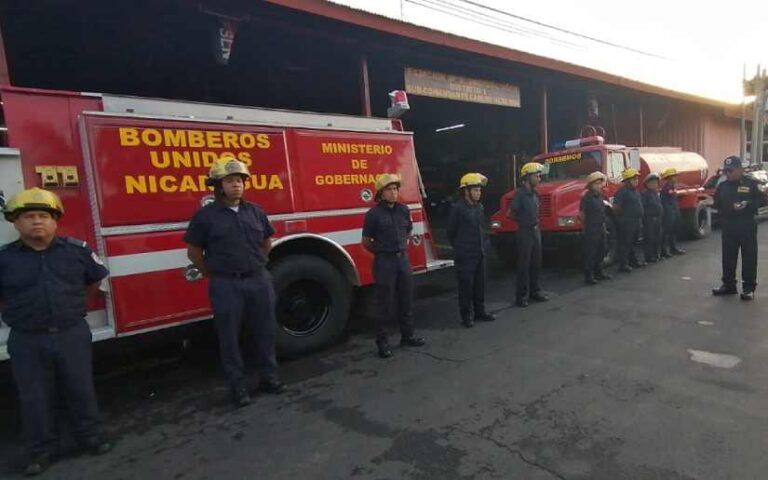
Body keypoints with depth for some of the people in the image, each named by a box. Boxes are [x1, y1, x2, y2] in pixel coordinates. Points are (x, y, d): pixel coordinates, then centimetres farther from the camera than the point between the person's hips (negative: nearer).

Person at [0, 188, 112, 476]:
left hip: (73, 333, 0)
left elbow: (95, 279, 12)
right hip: (27, 340, 0)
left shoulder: (77, 250, -5)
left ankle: (90, 437, 29)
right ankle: (42, 450, 30)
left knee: (80, 390, 12)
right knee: (35, 398, 12)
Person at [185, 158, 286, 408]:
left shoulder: (256, 211, 6)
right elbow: (194, 252, 1)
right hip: (226, 286, -3)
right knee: (229, 337, 7)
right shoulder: (205, 216, -6)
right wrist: (215, 275, 5)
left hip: (260, 280, 3)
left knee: (264, 332, 11)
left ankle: (268, 378, 27)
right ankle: (238, 386, 22)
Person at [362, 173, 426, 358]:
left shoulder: (404, 210, 5)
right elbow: (366, 242, -5)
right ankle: (382, 342, 12)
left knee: (406, 300, 14)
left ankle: (407, 336, 28)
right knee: (385, 303, 1)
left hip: (403, 259, 6)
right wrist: (382, 253, 6)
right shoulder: (374, 214, -11)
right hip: (384, 262, -5)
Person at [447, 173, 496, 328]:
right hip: (465, 256, -7)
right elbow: (451, 232, -5)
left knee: (480, 284, 14)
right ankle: (466, 316, 12)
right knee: (466, 285, 1)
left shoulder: (479, 207, 9)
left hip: (480, 254, 7)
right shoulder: (458, 208, -12)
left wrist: (485, 244, 14)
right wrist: (460, 248, 4)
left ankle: (480, 312, 27)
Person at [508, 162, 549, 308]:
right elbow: (510, 214, -17)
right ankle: (521, 296, 4)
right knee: (524, 265, -3)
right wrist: (523, 221, -2)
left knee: (536, 263, 14)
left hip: (536, 231, 8)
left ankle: (534, 291, 25)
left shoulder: (534, 194, 9)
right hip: (525, 232, -8)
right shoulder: (520, 194, -16)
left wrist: (534, 221, 9)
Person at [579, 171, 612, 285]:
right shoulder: (587, 197, -14)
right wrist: (587, 225, -3)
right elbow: (581, 215, -13)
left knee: (601, 252, 18)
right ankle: (588, 276, 3)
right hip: (591, 230, -9)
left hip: (601, 229, 9)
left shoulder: (600, 196, 11)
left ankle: (599, 272, 32)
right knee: (590, 254, -4)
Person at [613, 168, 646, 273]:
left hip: (636, 221, 9)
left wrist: (640, 219, 18)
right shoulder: (622, 191, -16)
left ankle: (633, 261, 31)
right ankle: (623, 264, 0)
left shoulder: (636, 191, 14)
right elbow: (616, 208, -21)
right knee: (624, 243, -4)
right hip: (626, 222, -9)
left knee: (632, 242, 20)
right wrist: (622, 217, -8)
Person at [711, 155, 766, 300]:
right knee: (728, 256, 10)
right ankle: (729, 285, 21)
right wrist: (710, 203, -8)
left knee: (749, 257, 1)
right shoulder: (722, 186, 8)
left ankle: (749, 288, 8)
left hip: (747, 225, -4)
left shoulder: (751, 184, -3)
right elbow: (717, 203, 13)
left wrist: (747, 204, -19)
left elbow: (762, 200, -4)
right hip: (728, 226, 4)